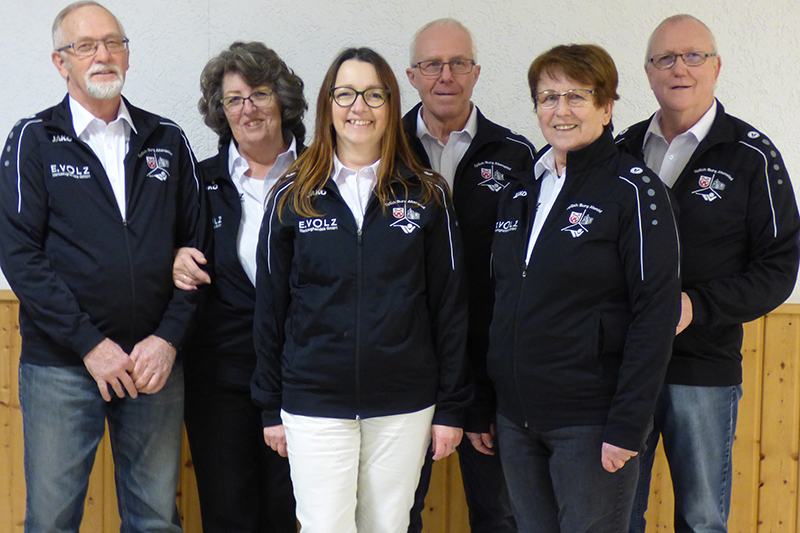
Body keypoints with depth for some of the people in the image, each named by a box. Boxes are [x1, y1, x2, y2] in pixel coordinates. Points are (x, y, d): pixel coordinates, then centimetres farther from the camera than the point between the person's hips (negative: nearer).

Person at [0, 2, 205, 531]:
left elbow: (196, 243, 8)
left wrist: (169, 337, -5)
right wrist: (90, 344, -13)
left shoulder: (168, 140, 10)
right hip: (60, 366, -2)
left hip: (156, 363, 3)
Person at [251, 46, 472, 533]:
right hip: (314, 403, 0)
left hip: (404, 406, 1)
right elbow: (270, 307, 6)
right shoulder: (293, 198, 2)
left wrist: (451, 406, 2)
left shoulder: (427, 196, 2)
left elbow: (450, 306, 4)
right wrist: (271, 406, 5)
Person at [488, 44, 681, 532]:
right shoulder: (519, 191, 11)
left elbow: (656, 313, -13)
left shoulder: (634, 190, -8)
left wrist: (628, 426, -18)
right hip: (517, 419, 6)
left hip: (590, 424, -6)